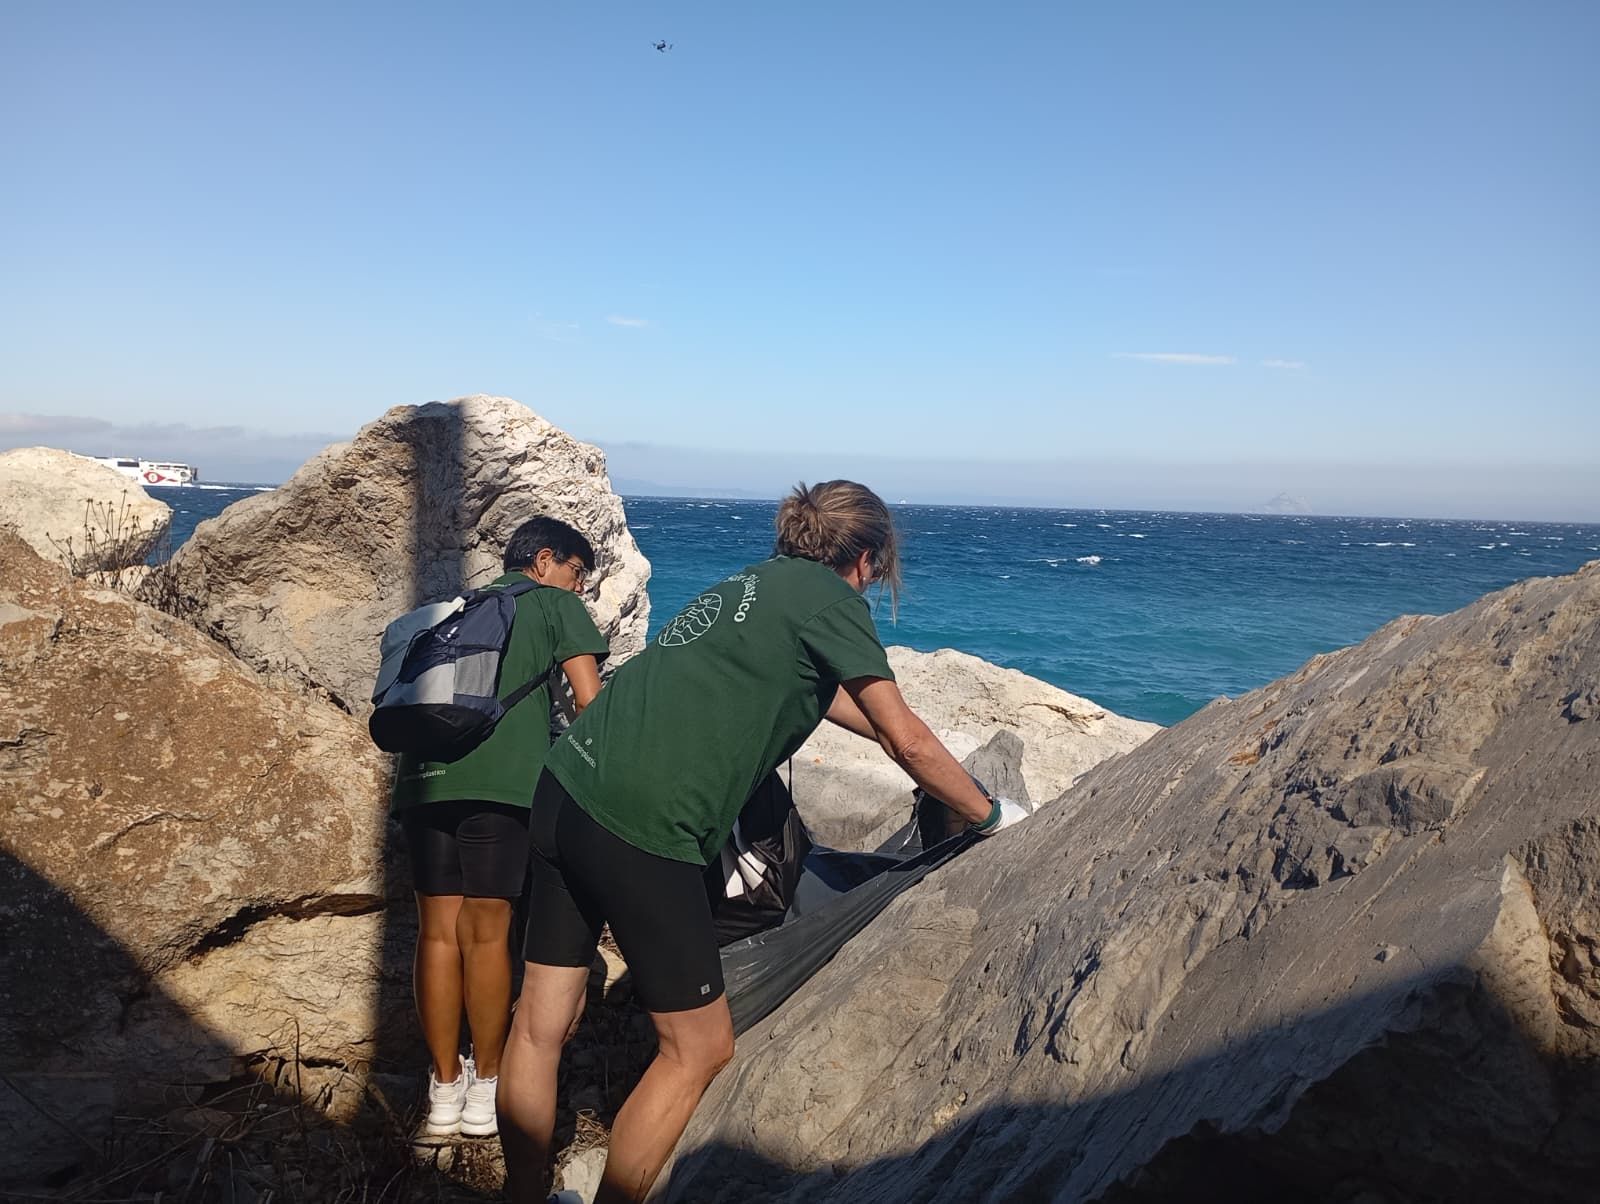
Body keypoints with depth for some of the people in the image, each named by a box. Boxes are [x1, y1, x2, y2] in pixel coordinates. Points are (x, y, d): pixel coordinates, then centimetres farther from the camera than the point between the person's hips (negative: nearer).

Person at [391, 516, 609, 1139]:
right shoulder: (555, 604, 11)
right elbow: (590, 702, 2)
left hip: (424, 776, 6)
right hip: (500, 780, -5)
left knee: (439, 932, 8)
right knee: (487, 934, 2)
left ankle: (445, 1091, 16)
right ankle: (485, 1090, 13)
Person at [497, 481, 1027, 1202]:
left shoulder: (755, 583, 22)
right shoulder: (830, 598, -1)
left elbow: (828, 697, 35)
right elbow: (907, 742, 0)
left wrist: (935, 761, 43)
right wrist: (990, 814, 15)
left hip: (566, 786, 9)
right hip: (640, 826, -9)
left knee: (542, 1025, 16)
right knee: (699, 1047, 8)